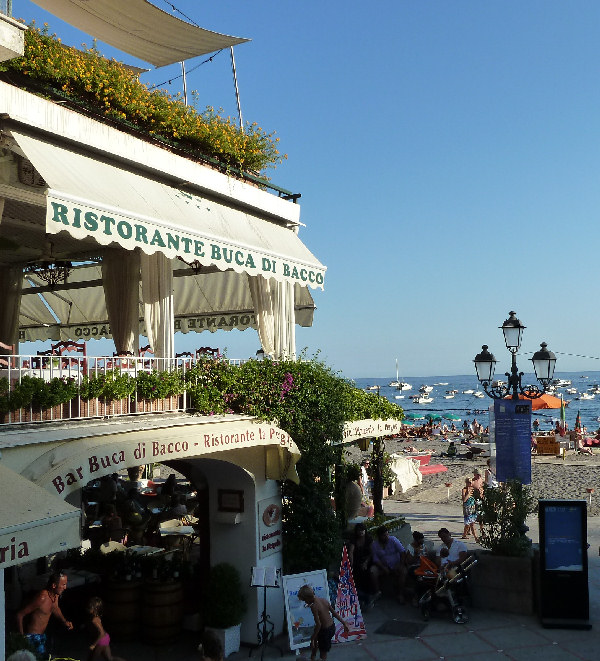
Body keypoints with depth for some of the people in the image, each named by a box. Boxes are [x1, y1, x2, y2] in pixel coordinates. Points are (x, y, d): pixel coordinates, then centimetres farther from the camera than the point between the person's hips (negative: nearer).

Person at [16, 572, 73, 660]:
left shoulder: (55, 595, -4)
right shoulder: (42, 598, -31)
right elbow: (19, 615, -25)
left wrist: (65, 621, 7)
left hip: (42, 634, 9)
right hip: (33, 636, -9)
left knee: (46, 656, 20)